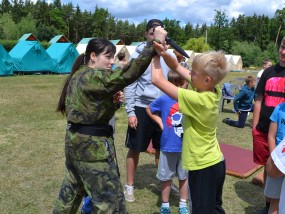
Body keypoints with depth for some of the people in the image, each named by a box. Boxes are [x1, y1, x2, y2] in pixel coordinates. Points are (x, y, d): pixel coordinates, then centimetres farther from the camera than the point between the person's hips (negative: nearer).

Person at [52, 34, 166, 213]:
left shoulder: (78, 76, 11)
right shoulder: (94, 77, -19)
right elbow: (127, 74, -29)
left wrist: (112, 101, 1)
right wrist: (153, 45, -29)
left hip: (77, 140, 10)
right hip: (92, 144, -10)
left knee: (71, 191, 26)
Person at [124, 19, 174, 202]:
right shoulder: (138, 55, -6)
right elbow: (130, 86, -7)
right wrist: (130, 112, -11)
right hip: (141, 109, -3)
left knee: (162, 149, 16)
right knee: (135, 149, 9)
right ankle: (130, 185, 25)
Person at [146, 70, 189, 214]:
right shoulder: (164, 99, -9)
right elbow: (149, 109, 9)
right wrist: (160, 122, -1)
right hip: (168, 146, -1)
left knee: (184, 176, 16)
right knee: (166, 177, 12)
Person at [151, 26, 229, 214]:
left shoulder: (197, 100, -29)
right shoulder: (215, 91, -6)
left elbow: (157, 80, -23)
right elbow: (177, 67, -1)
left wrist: (156, 53, -10)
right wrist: (164, 52, -18)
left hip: (203, 167, -8)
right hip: (216, 162, 8)